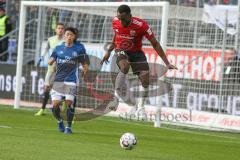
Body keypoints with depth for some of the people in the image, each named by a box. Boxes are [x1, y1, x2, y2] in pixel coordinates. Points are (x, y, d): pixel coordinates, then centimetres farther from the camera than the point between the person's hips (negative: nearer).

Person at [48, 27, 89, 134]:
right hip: (58, 80, 2)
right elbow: (50, 62, 13)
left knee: (69, 103, -12)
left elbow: (84, 63, 4)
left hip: (71, 81, -2)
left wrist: (85, 68, -16)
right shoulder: (58, 48, 8)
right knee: (55, 105, -5)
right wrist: (51, 60, -9)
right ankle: (59, 121, 24)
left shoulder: (79, 49, 2)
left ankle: (68, 126, 3)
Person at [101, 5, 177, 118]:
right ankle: (117, 92, -21)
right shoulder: (115, 22, -13)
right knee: (125, 66, -35)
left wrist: (167, 63, -17)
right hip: (121, 51, 0)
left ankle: (140, 107, 4)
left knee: (145, 80, -13)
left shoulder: (141, 25, -24)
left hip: (136, 52, 0)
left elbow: (155, 44, -16)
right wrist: (109, 51, 14)